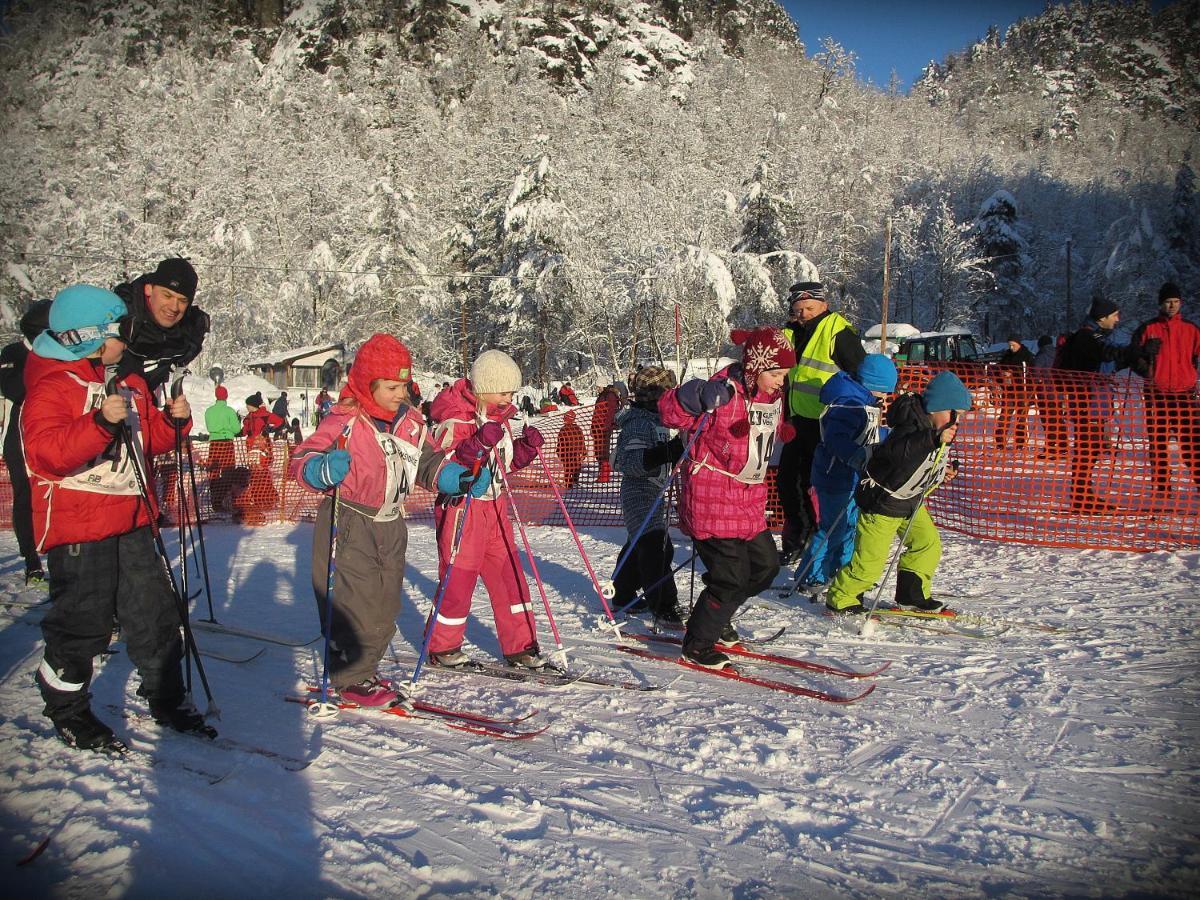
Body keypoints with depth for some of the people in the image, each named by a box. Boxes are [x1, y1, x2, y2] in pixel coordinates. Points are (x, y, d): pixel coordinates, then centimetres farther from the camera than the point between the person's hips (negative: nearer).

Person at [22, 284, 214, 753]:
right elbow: (45, 453, -25)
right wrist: (101, 422, -36)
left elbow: (147, 440, 21)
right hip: (77, 527, -7)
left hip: (131, 521, 7)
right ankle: (67, 711, 25)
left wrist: (172, 420, 1)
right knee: (81, 624, 4)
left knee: (154, 611, 12)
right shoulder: (52, 386, -13)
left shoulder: (128, 380, 12)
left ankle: (167, 700, 26)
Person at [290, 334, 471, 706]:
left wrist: (460, 478, -4)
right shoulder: (344, 422, -17)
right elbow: (303, 459, -23)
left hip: (390, 526, 7)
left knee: (385, 606, 15)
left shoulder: (410, 421, 4)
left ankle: (364, 669, 32)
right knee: (357, 605, -5)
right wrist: (323, 469, -45)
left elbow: (429, 463, 12)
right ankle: (350, 678, 14)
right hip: (348, 528, -7)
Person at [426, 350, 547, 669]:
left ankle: (519, 646, 16)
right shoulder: (454, 419, -15)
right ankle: (442, 648, 20)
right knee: (458, 578, 1)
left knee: (510, 574, 7)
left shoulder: (498, 418, 11)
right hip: (461, 508, -8)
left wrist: (526, 446, 1)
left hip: (494, 508, 8)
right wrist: (480, 443, -34)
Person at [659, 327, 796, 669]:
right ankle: (697, 645, 13)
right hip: (712, 499, -9)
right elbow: (670, 411, -28)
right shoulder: (725, 393, -18)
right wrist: (697, 397, -43)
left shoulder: (773, 397, 8)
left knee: (766, 565, 16)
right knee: (731, 577, -7)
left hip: (750, 500, 9)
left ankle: (716, 618, 36)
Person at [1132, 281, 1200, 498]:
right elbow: (1134, 357, 6)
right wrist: (1145, 370, -12)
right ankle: (1162, 487, 7)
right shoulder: (1147, 329, 5)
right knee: (1158, 441, 2)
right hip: (1156, 393, -1)